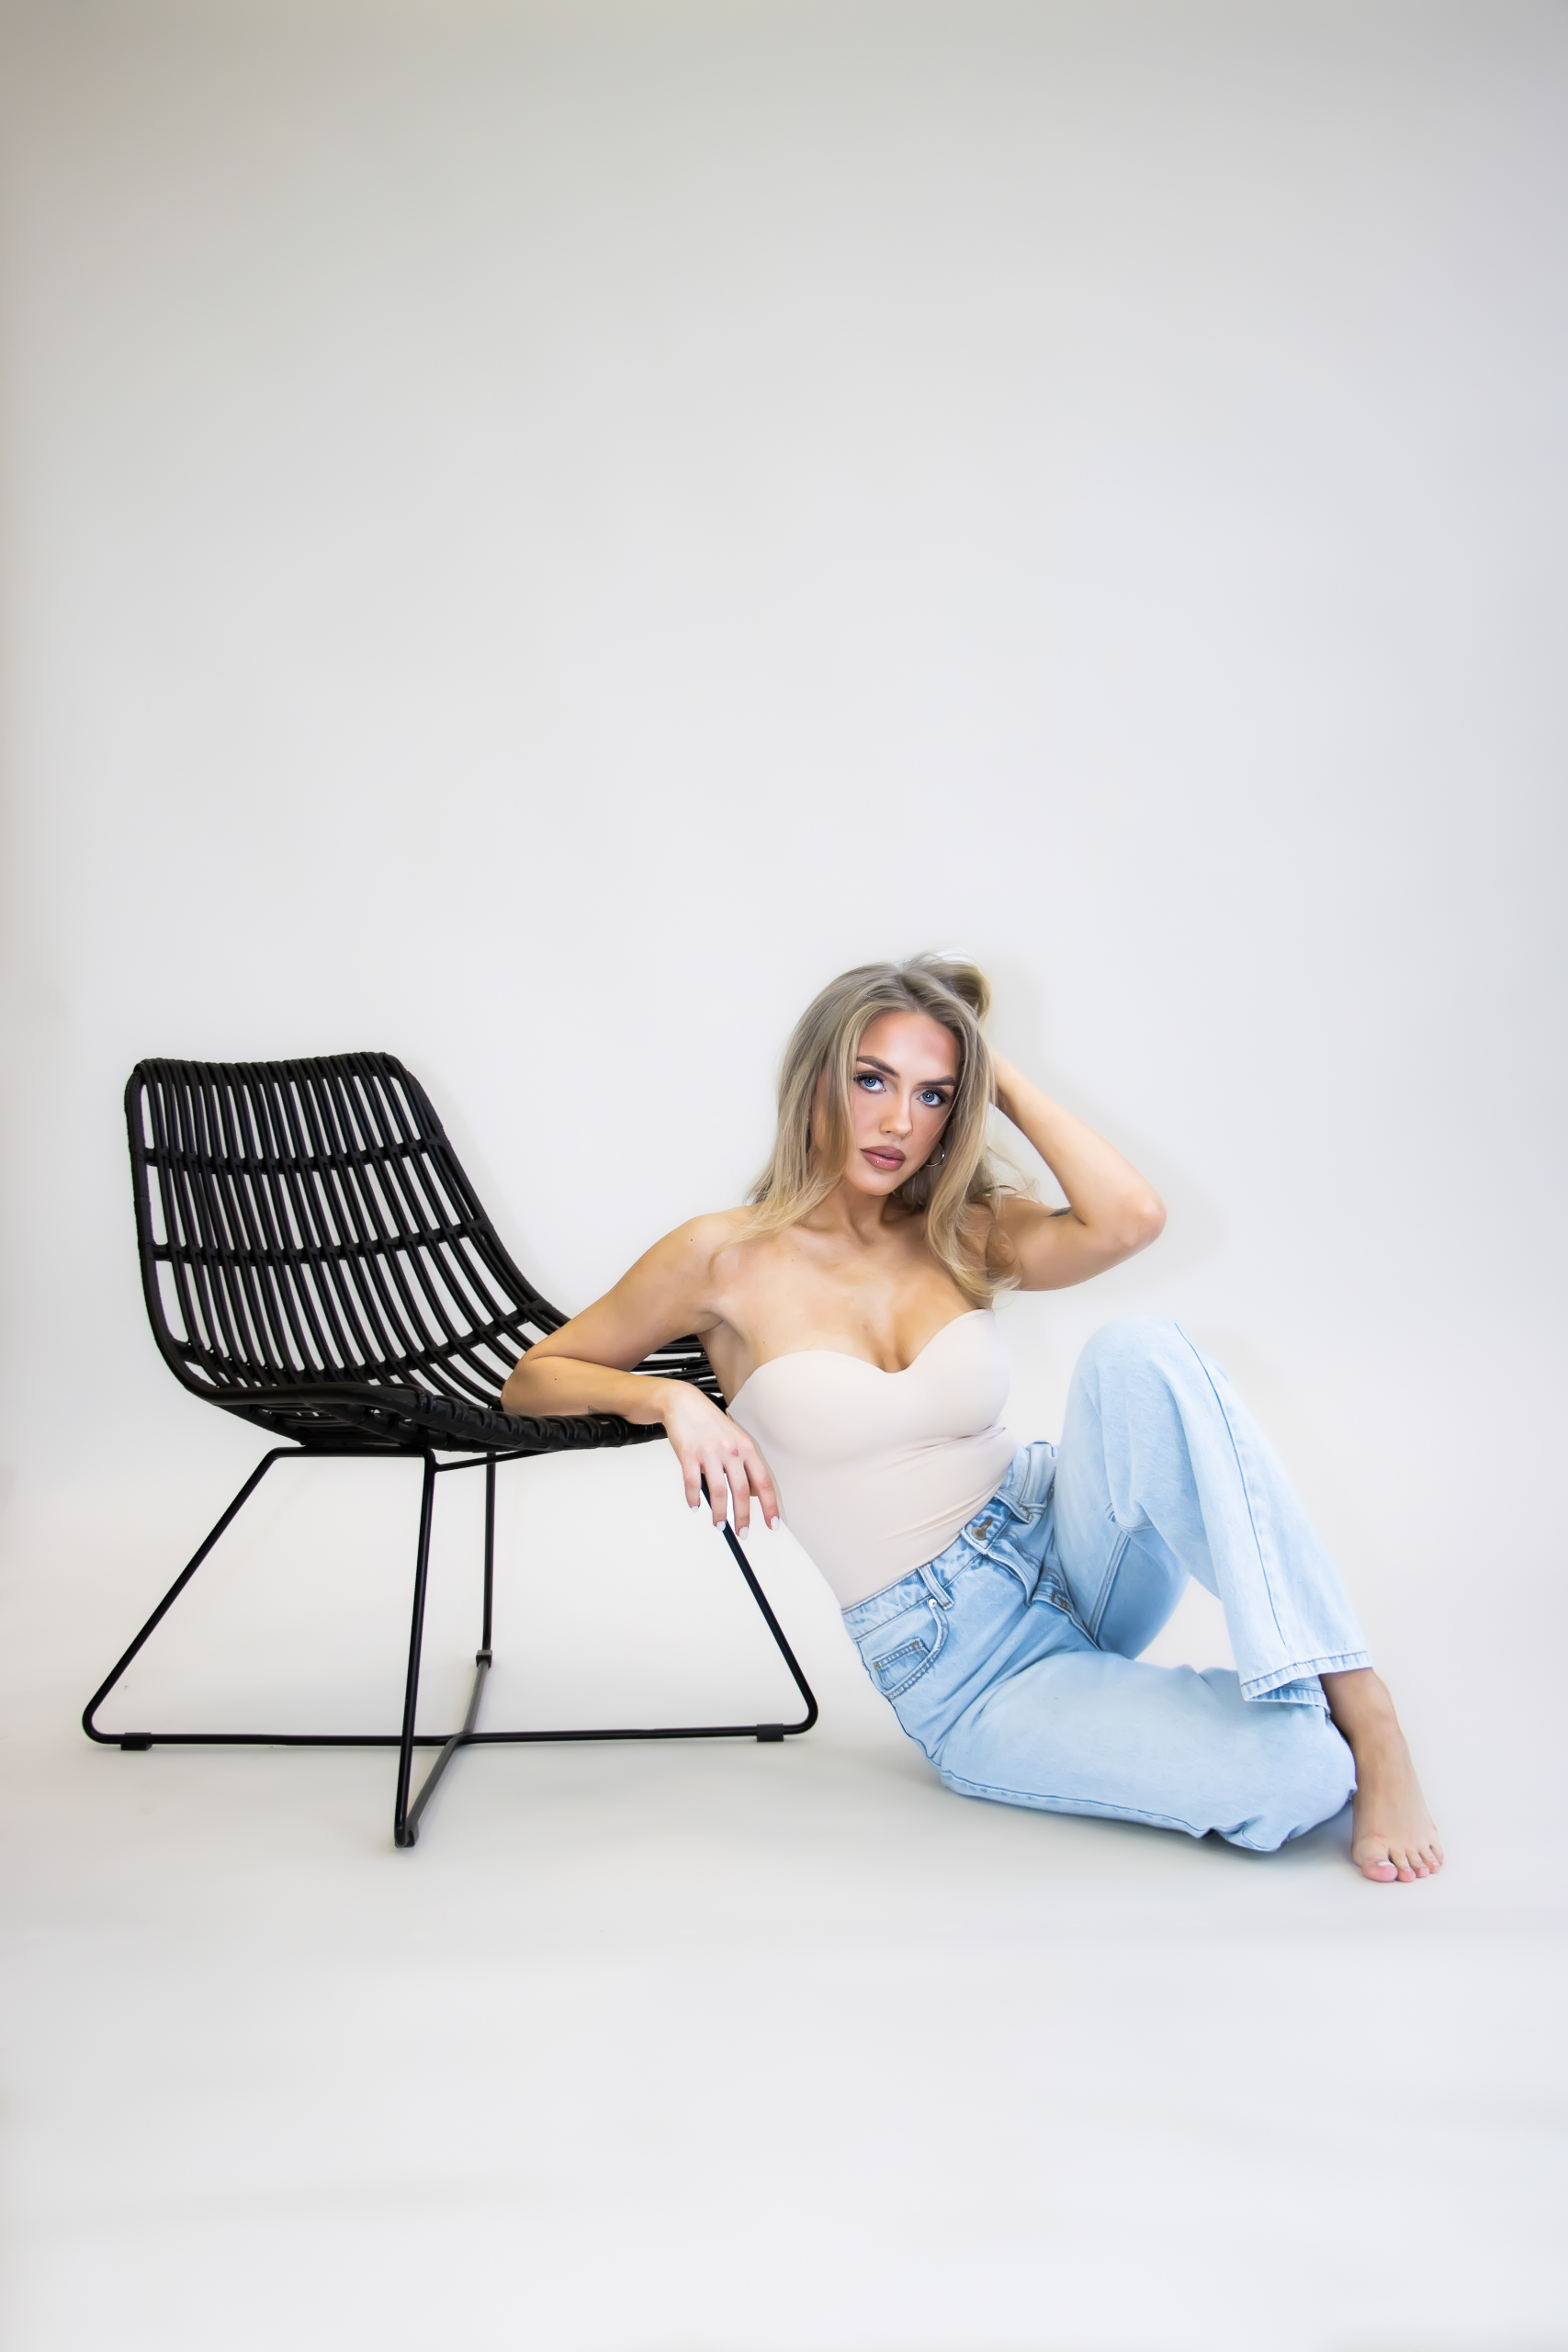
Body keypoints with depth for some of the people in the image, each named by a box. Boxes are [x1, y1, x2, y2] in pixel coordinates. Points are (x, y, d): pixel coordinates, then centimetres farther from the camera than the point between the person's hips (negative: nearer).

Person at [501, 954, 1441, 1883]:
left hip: (1067, 1545, 4)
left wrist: (1001, 1077, -7)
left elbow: (1130, 1218, -17)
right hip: (957, 1672, -4)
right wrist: (671, 1399, -16)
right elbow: (533, 1379, 3)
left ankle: (1360, 1703, -26)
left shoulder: (960, 1235, 3)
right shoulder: (729, 1258, -5)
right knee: (1297, 1774, -32)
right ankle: (1339, 1745, 0)